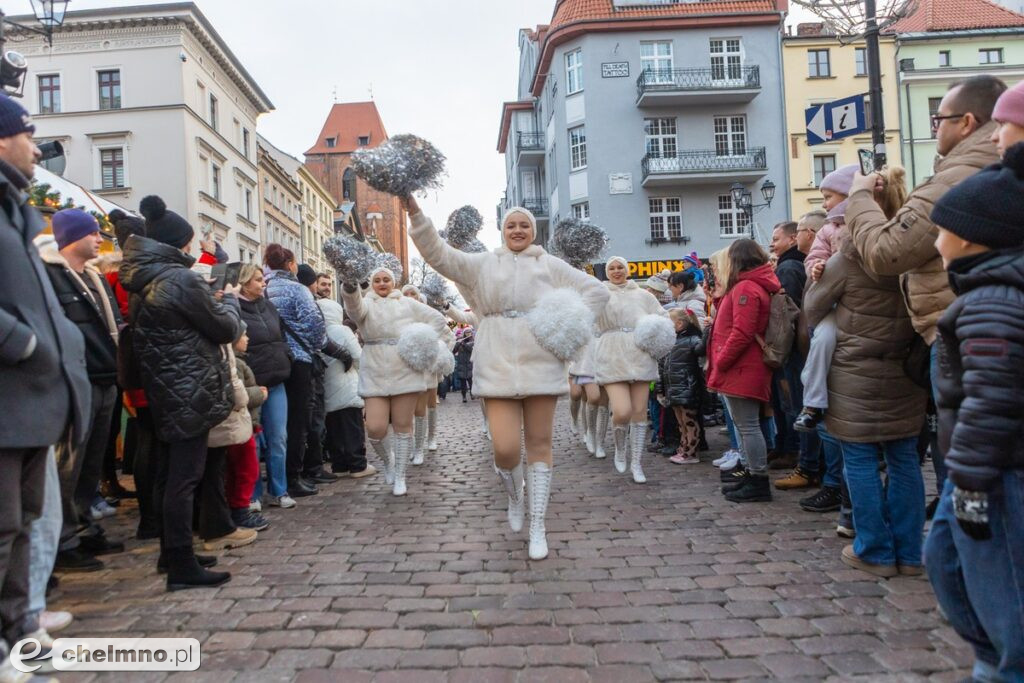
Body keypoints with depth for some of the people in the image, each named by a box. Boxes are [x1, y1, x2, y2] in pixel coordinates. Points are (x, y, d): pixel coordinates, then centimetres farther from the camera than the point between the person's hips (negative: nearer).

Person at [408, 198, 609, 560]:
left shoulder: (551, 266, 11)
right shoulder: (483, 264, 13)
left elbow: (598, 291, 10)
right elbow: (439, 254, 2)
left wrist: (570, 327, -3)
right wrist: (415, 212, -10)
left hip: (541, 363, 0)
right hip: (497, 364, 0)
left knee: (539, 445, 4)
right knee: (505, 448, -9)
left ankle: (537, 527, 17)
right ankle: (514, 498, 26)